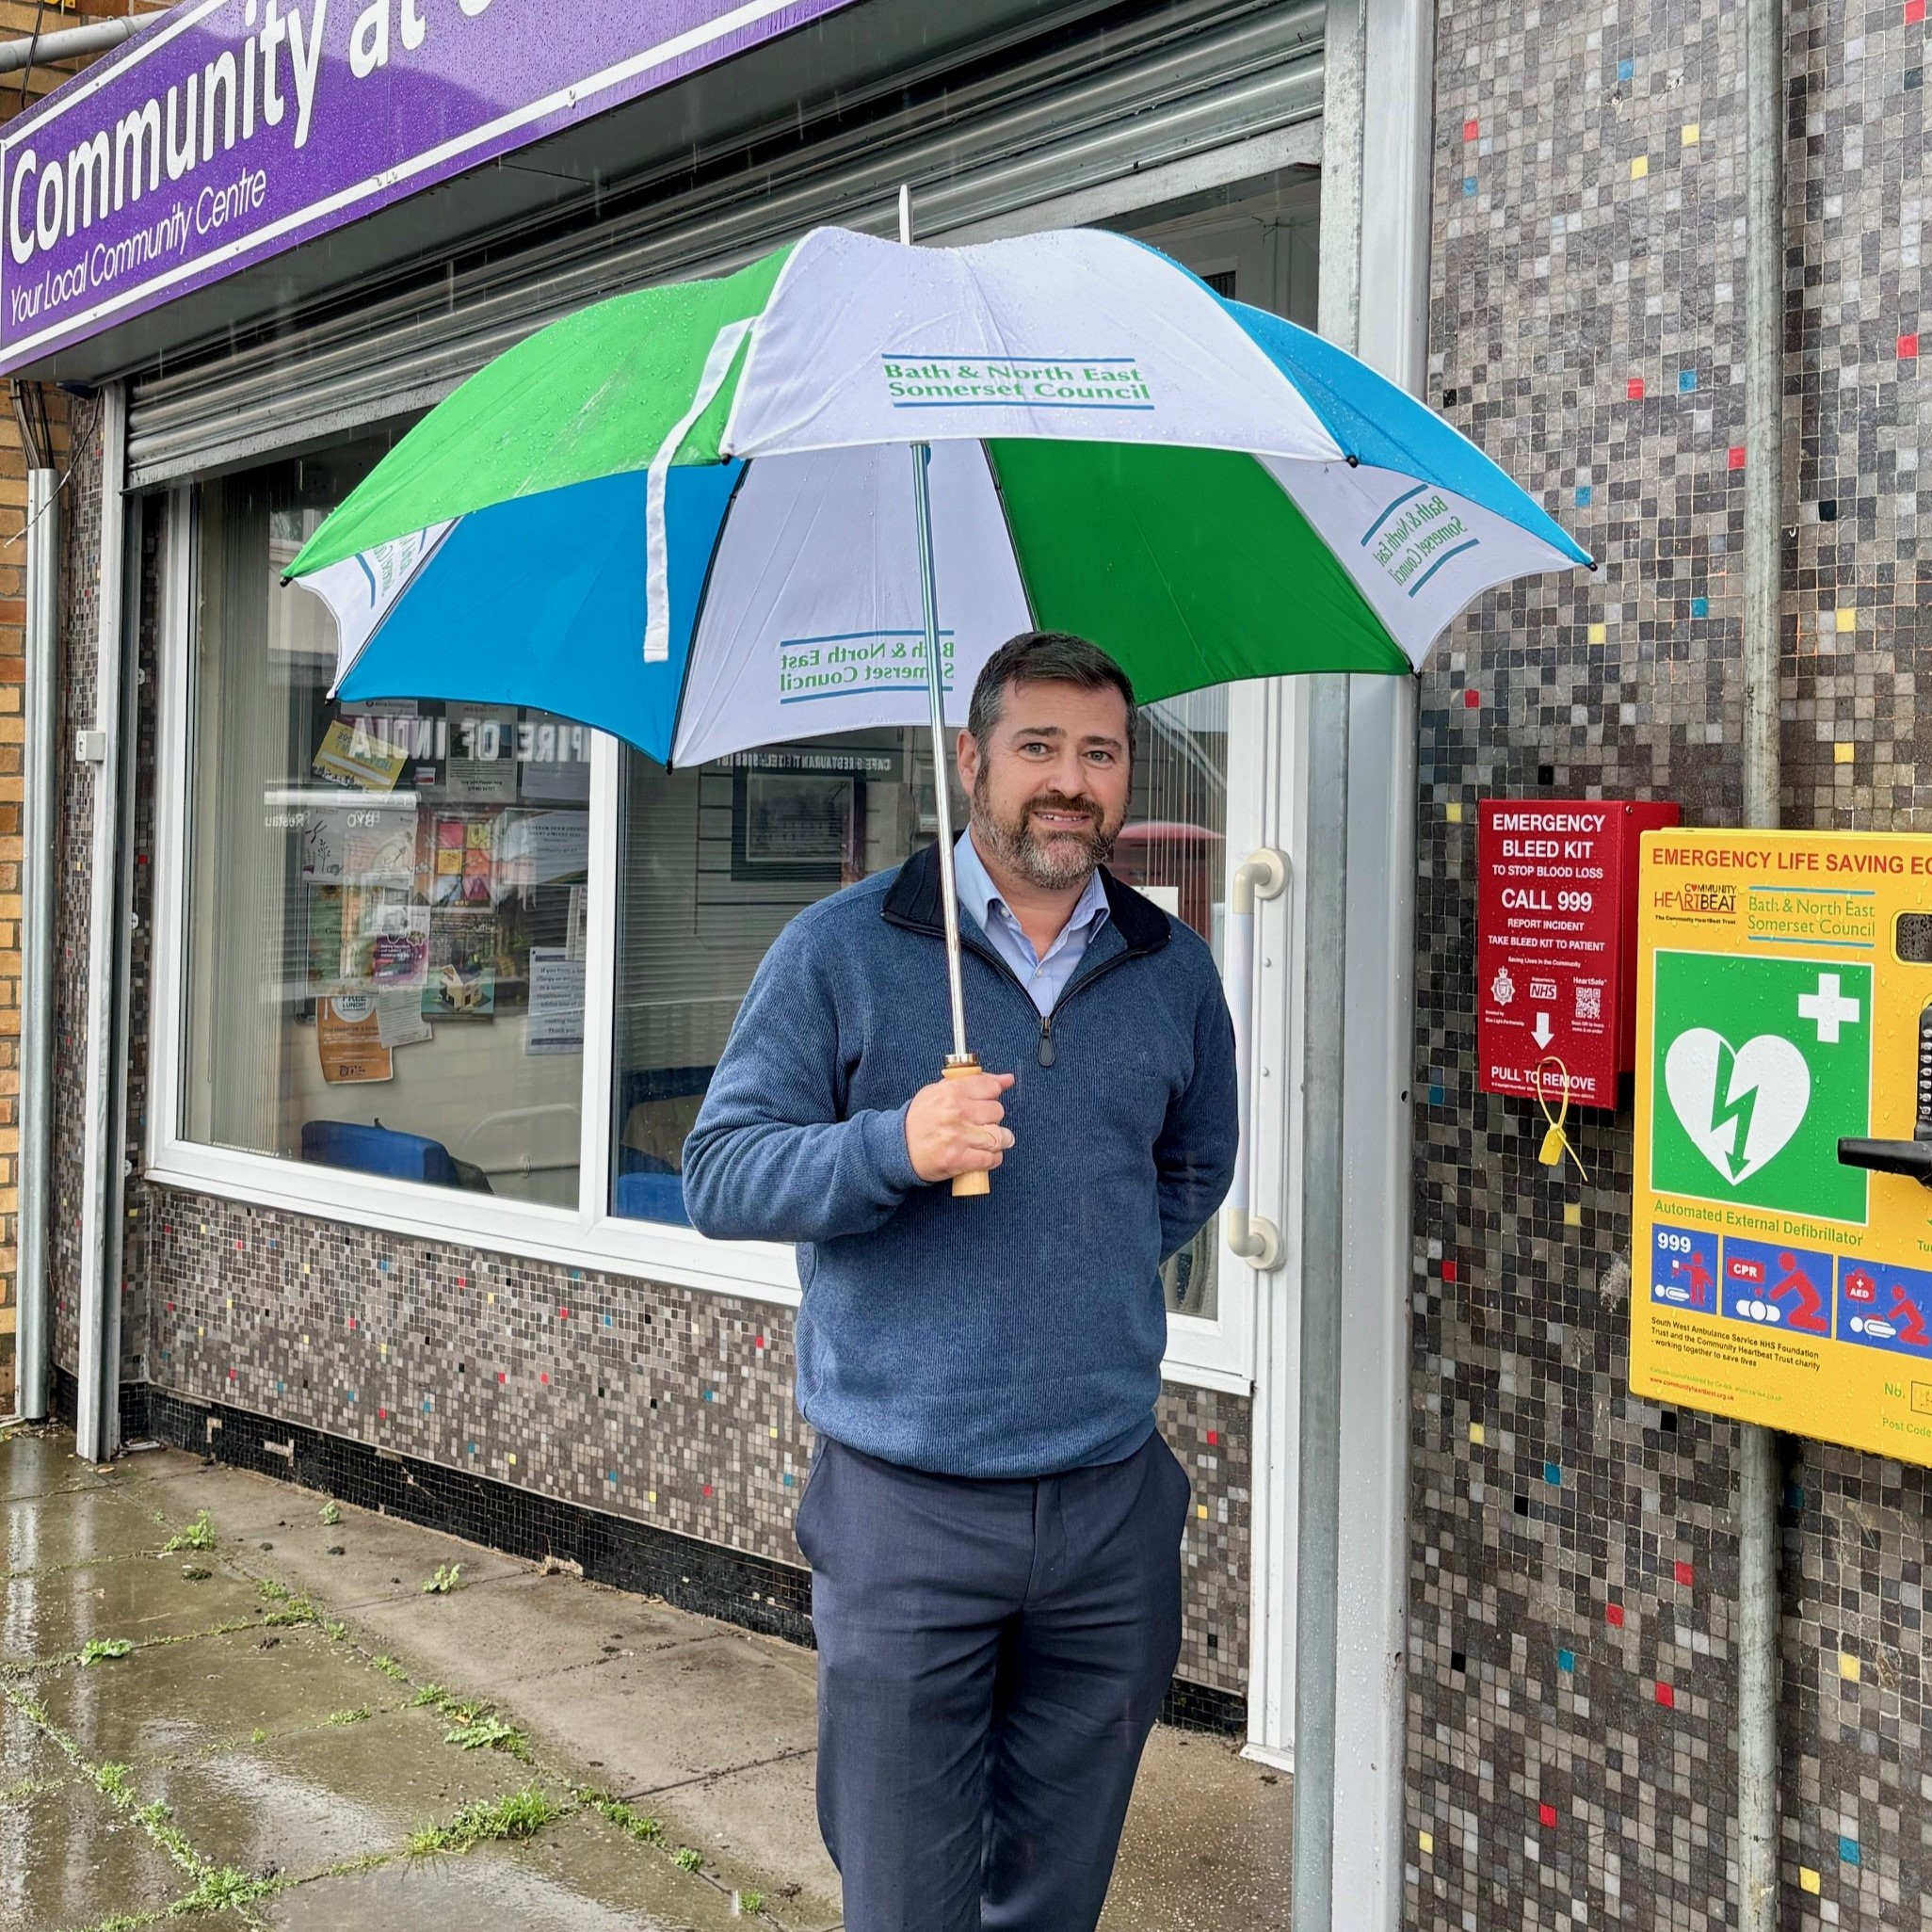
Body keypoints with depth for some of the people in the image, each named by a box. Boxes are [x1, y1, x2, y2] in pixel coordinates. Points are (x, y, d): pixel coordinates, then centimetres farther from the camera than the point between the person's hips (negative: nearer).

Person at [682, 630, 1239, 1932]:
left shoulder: (1174, 969, 8)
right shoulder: (845, 948, -4)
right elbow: (721, 1174, -7)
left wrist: (1091, 1278, 11)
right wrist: (894, 1147, -23)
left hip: (1112, 1501, 4)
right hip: (906, 1509, -3)